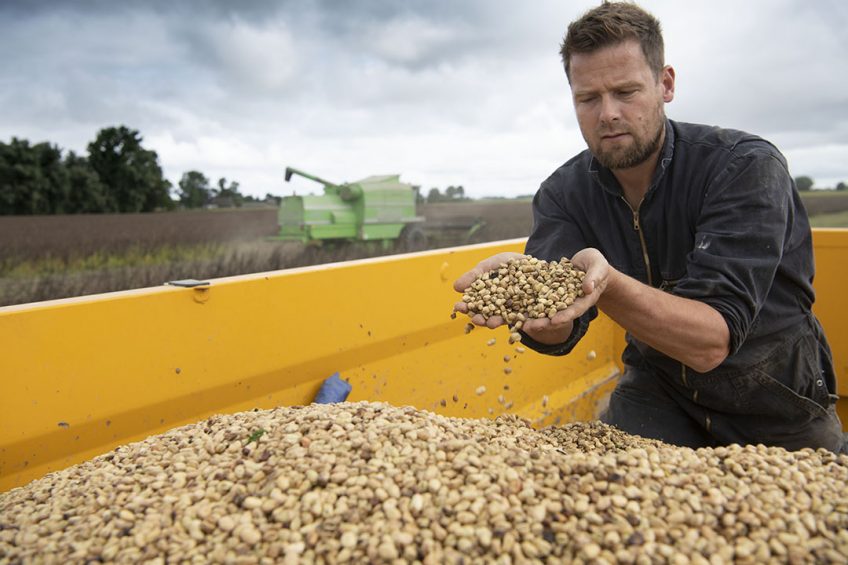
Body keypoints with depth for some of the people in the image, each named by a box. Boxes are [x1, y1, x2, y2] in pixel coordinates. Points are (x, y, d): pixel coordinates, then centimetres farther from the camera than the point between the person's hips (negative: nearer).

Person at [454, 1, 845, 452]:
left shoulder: (747, 166, -21)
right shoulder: (564, 193, -9)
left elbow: (711, 343, -31)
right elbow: (557, 335, -22)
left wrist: (606, 284, -48)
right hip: (660, 395, 1)